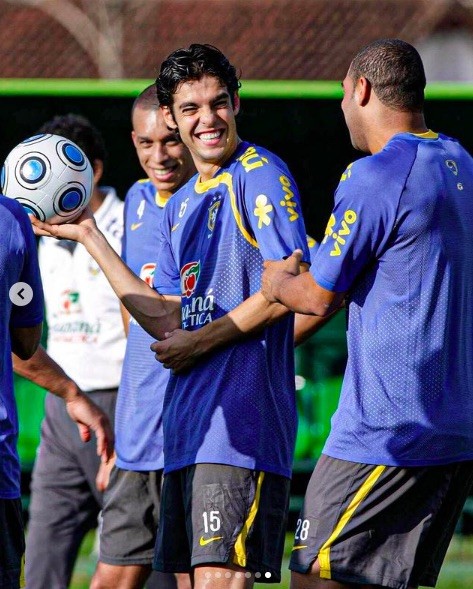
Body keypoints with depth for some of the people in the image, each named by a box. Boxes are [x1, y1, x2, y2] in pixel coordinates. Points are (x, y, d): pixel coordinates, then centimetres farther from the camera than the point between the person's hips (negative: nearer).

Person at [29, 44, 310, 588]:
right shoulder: (178, 206, 20)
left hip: (241, 416, -9)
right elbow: (168, 321, 15)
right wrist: (88, 235, 18)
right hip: (188, 424, 9)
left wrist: (202, 340, -9)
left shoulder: (258, 173, -6)